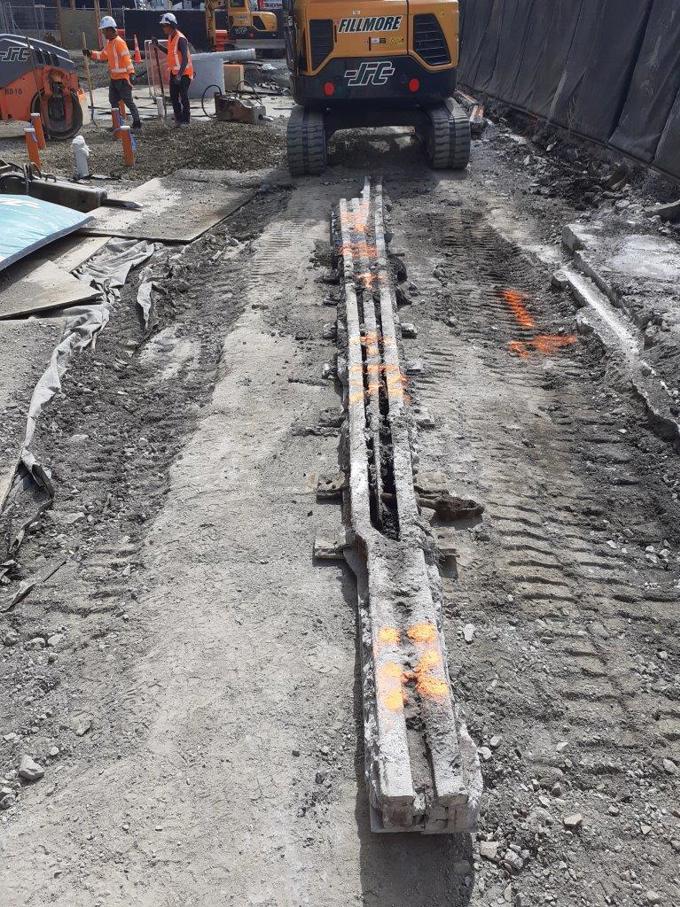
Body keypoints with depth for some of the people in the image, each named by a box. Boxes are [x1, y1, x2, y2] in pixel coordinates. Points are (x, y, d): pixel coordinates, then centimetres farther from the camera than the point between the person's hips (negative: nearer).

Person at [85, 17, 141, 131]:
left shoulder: (119, 42, -14)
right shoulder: (109, 42, 14)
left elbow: (127, 58, -21)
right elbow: (103, 55, 22)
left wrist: (131, 73, -27)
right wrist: (91, 53, 11)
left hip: (123, 78, -10)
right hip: (114, 78, 10)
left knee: (128, 101, -6)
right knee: (113, 100, 12)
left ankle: (137, 122, 2)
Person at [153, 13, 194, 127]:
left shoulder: (180, 39, -19)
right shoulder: (170, 37, 8)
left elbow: (185, 59, -27)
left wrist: (180, 75, -36)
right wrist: (158, 46, 14)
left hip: (184, 73, -9)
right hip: (174, 72, 9)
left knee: (183, 97, -5)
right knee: (173, 97, 11)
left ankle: (185, 120, 4)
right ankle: (178, 119, 21)